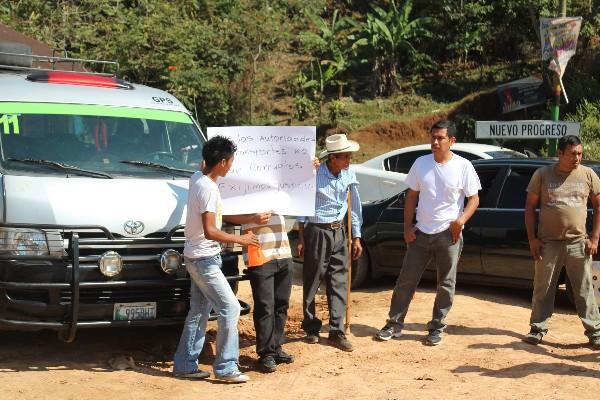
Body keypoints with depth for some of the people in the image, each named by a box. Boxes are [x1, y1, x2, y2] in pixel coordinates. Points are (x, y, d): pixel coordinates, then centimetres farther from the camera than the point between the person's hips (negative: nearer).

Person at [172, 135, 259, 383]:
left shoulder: (197, 178, 4)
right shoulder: (208, 188, -23)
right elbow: (210, 231, -27)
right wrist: (240, 239, -16)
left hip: (197, 257, 10)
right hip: (205, 258, -10)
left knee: (199, 312, 14)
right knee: (229, 308, -6)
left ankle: (185, 365, 19)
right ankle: (226, 368, -2)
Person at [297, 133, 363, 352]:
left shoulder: (349, 175, 1)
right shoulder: (313, 175, -12)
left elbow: (355, 207, 10)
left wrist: (356, 237, 9)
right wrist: (301, 238, -3)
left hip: (339, 232, 4)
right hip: (316, 232, -4)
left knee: (339, 283, 1)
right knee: (312, 282, 5)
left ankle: (337, 332, 4)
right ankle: (311, 328, 20)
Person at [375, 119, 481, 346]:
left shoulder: (463, 166, -6)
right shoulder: (421, 163, 2)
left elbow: (474, 199, -2)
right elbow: (411, 196, 8)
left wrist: (461, 219, -19)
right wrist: (407, 227, 1)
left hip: (449, 234, -2)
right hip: (421, 233, 2)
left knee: (446, 284, 6)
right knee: (406, 280, 3)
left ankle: (436, 328, 18)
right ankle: (394, 325, 12)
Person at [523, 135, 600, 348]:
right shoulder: (542, 175, -1)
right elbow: (530, 206, 3)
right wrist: (532, 238, -3)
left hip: (578, 243, 1)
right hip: (548, 243, 0)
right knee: (543, 289, 6)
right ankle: (538, 329, 17)